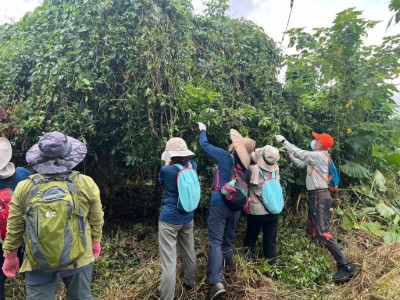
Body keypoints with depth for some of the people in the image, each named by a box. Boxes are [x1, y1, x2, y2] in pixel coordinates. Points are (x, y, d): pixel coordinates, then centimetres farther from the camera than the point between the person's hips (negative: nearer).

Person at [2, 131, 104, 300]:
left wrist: (10, 256, 13)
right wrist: (96, 242, 15)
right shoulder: (87, 184, -15)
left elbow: (14, 228, -2)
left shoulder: (23, 188, -13)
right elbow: (96, 220, -2)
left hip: (38, 261, 0)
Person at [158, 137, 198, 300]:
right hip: (187, 218, 6)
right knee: (189, 252, 21)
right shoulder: (192, 166, -4)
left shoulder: (166, 170, -18)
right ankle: (189, 285, 41)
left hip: (169, 219, -6)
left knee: (169, 260, -1)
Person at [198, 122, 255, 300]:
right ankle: (229, 267, 39)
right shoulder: (244, 164, 3)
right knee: (228, 239, 23)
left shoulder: (225, 156, -13)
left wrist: (202, 129, 14)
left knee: (215, 241, -9)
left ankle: (217, 282, -19)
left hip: (220, 204, -6)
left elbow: (204, 145, -4)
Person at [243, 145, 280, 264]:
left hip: (256, 212, -2)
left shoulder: (253, 169, -22)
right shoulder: (276, 169, -9)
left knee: (251, 237, 17)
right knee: (270, 239, 16)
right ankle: (271, 261, 25)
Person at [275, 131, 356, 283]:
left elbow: (299, 153, -15)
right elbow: (300, 164, 19)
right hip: (315, 197, 10)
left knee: (323, 233, -13)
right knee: (312, 232, 15)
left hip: (320, 197, -10)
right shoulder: (316, 157, 13)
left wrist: (283, 141, -6)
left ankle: (346, 267, -9)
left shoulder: (319, 156, -15)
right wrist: (288, 152, 12)